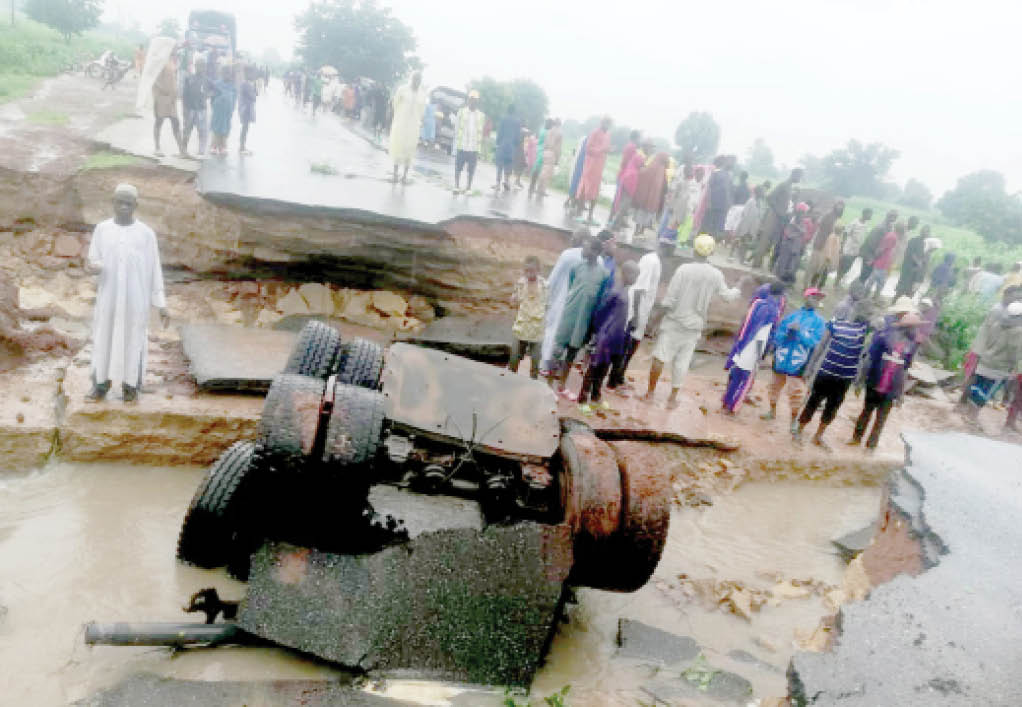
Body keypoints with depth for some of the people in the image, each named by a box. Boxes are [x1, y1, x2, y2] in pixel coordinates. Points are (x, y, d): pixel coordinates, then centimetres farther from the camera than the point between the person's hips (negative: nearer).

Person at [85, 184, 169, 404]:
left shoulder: (146, 233, -1)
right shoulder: (102, 229, 4)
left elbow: (154, 271, 0)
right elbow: (93, 261, 7)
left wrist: (162, 304, -3)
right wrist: (93, 266, -20)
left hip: (136, 299, -2)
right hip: (108, 297, 2)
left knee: (133, 341, 4)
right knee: (103, 339, 6)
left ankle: (131, 386, 17)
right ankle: (101, 384, 19)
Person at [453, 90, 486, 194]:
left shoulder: (481, 115, 7)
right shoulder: (461, 112, 4)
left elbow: (481, 133, 9)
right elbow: (456, 130, 4)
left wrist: (479, 150, 4)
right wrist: (455, 148, -1)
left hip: (474, 149, 1)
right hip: (461, 147, -1)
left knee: (471, 170, 3)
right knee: (458, 168, 2)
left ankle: (468, 187, 14)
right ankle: (457, 186, 13)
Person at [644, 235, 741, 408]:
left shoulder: (683, 270, -13)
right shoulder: (716, 275, -4)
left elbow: (669, 299, -15)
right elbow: (727, 296, 13)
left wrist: (664, 308, 3)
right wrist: (737, 290, 33)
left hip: (674, 322, -3)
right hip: (694, 326, 3)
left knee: (659, 357, 6)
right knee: (682, 362, 10)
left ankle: (650, 392, 13)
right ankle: (673, 398, 17)